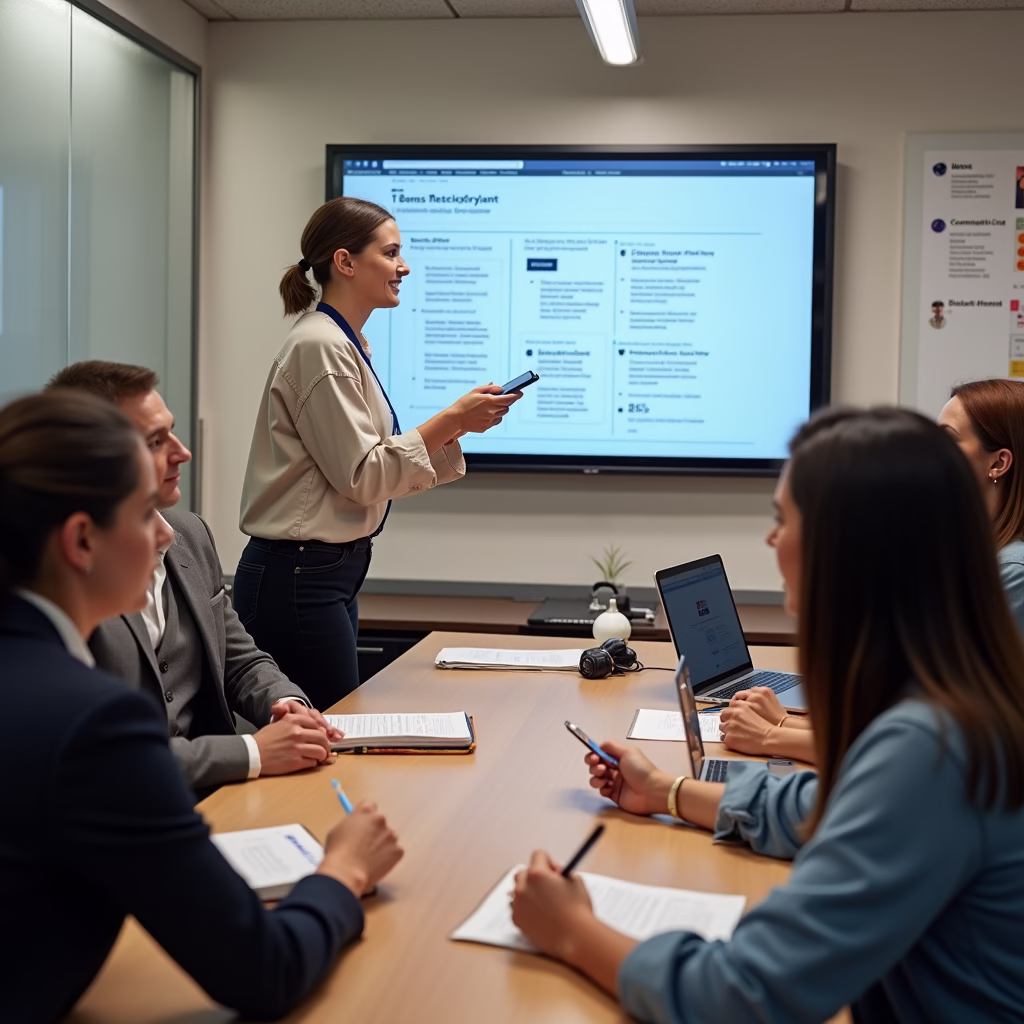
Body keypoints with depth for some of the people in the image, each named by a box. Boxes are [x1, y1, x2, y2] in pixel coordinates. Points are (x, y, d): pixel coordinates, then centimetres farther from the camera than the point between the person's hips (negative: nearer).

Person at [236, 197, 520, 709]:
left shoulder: (347, 345, 14)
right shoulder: (319, 347, -16)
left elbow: (376, 471, 13)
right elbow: (361, 475, -18)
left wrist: (453, 426, 3)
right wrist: (451, 420, -16)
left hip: (331, 571, 10)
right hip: (297, 576, -10)